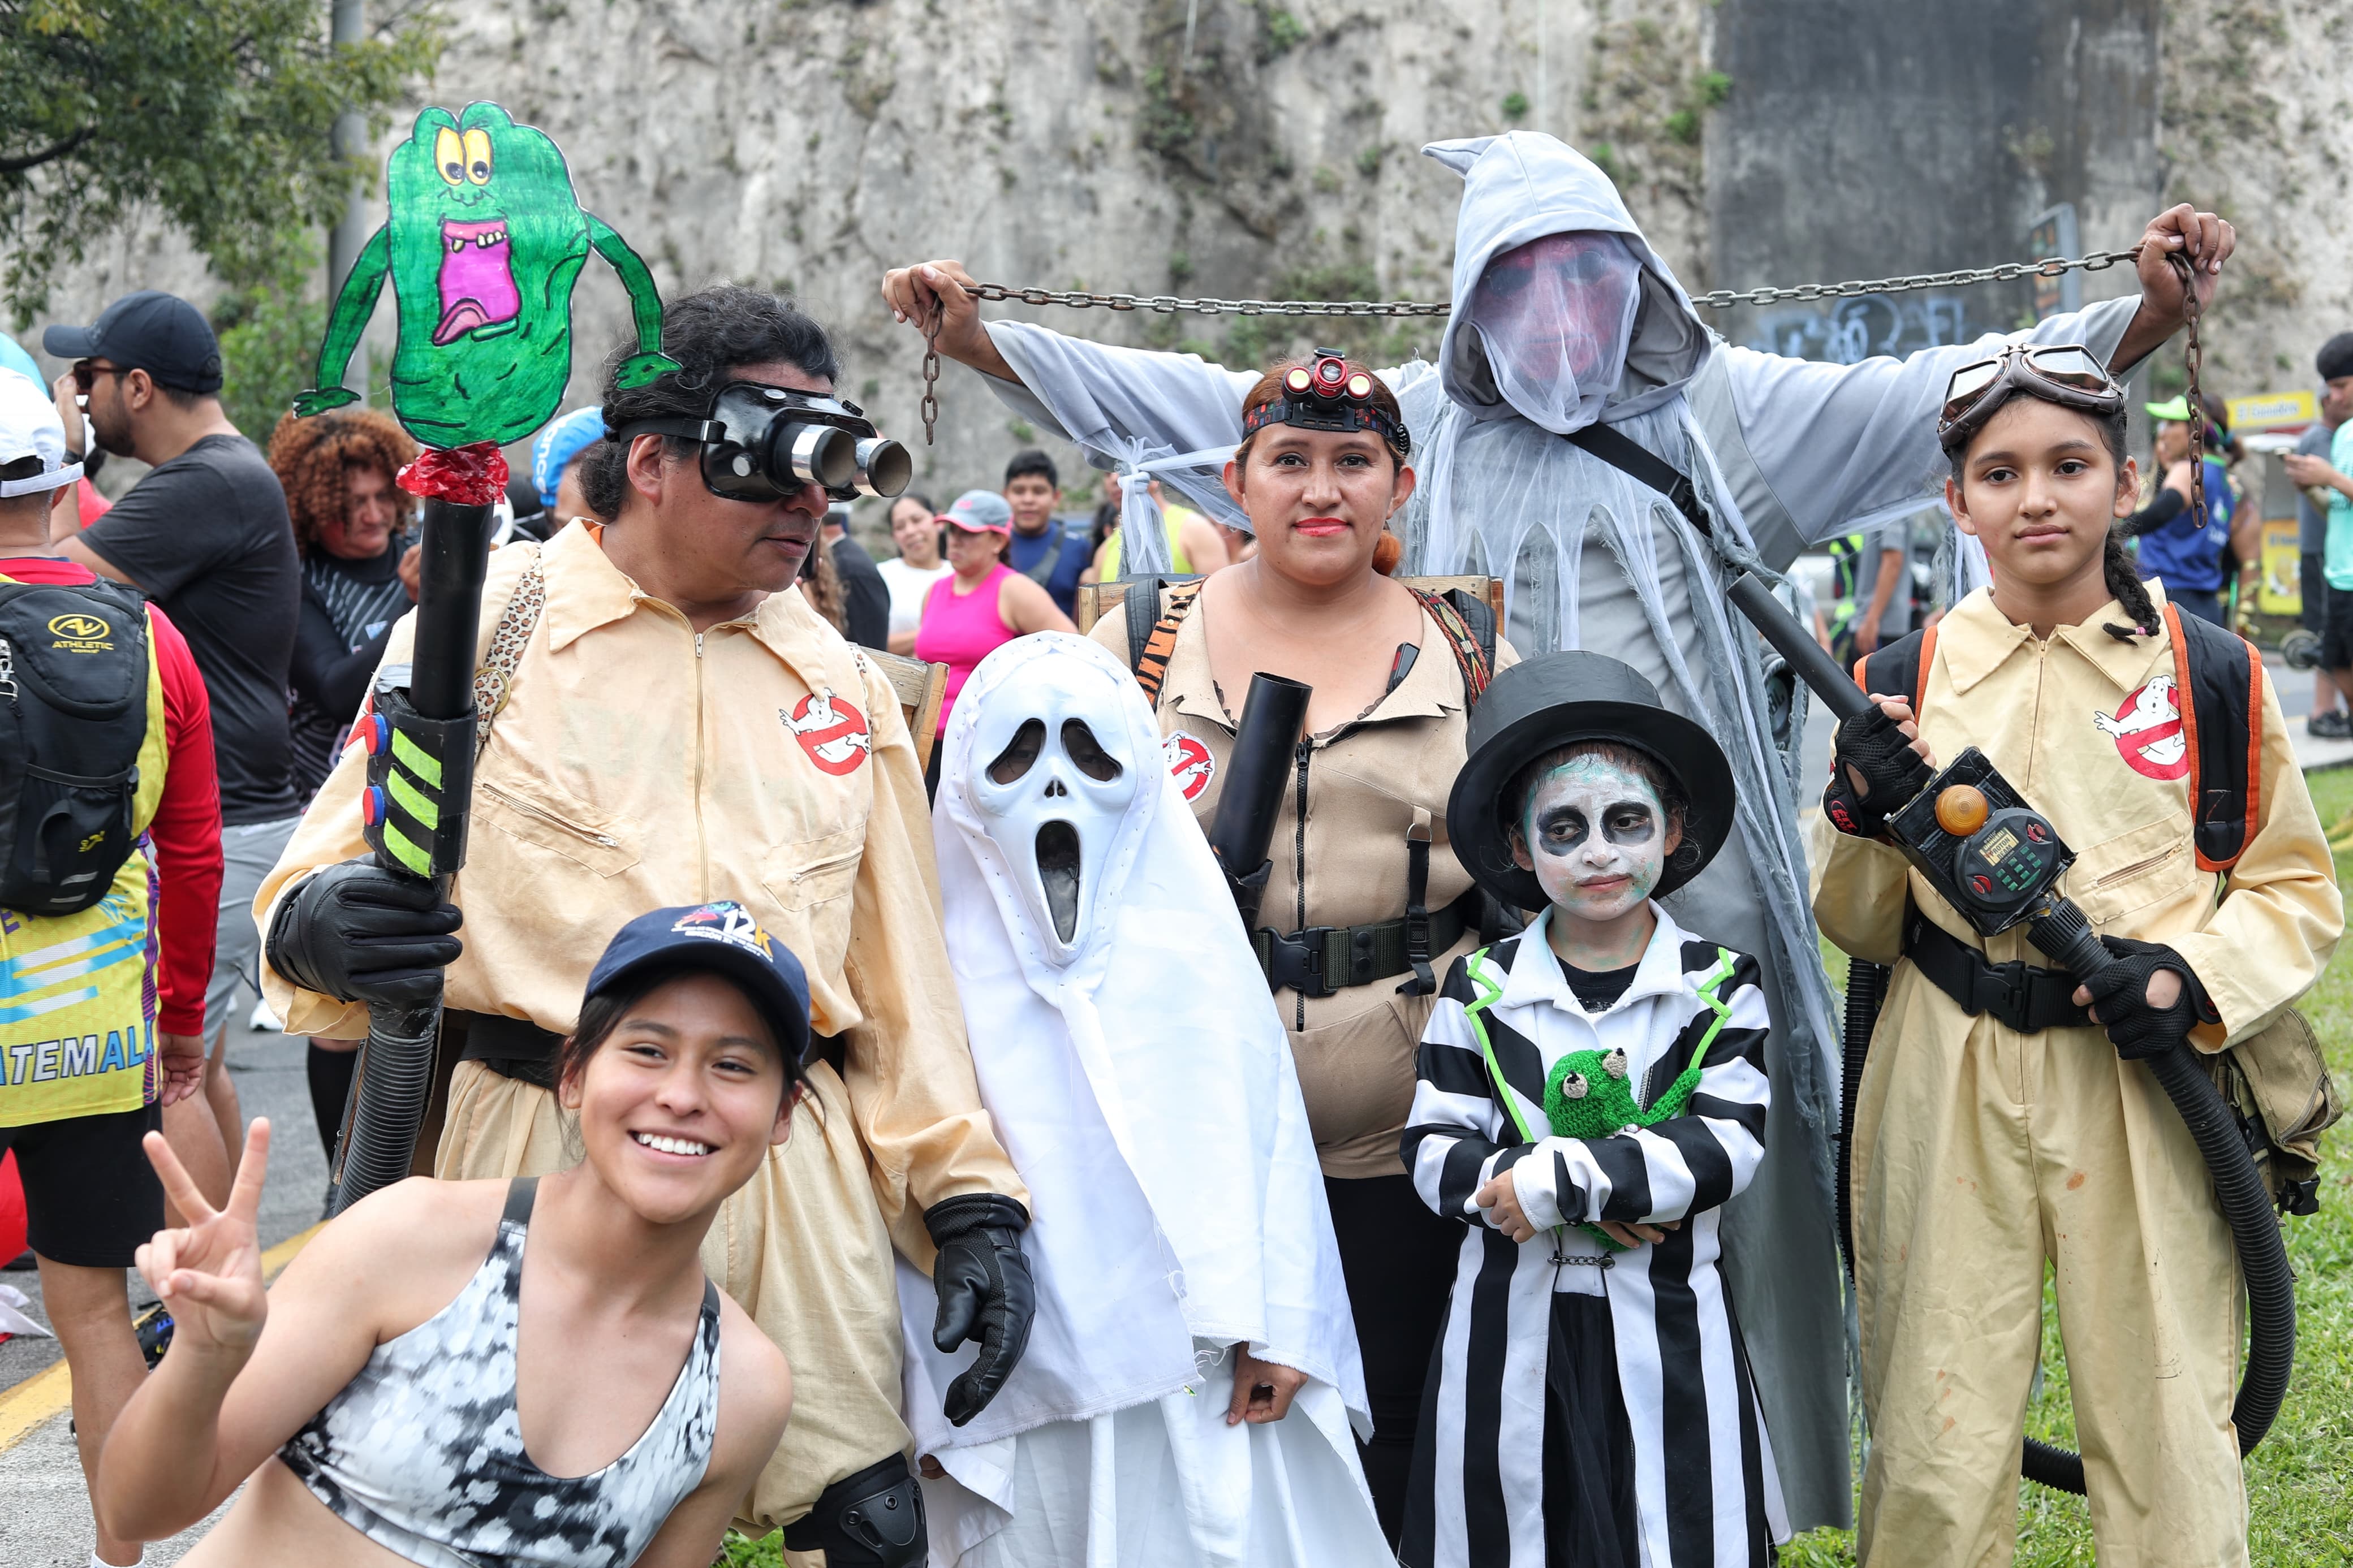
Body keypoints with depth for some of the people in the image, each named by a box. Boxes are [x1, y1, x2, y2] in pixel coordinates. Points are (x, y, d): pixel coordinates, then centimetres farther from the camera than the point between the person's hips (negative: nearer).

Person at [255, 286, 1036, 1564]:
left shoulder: (840, 679, 13)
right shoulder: (485, 620, 0)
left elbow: (899, 958, 15)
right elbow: (329, 874, 1)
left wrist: (967, 1195, 8)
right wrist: (317, 929, -23)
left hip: (794, 1167, 3)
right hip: (534, 1145, -3)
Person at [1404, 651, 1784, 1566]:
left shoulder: (1719, 987, 0)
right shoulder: (1480, 991, 2)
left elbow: (1727, 1146, -12)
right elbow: (1434, 1153, -4)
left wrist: (1551, 1178, -20)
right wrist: (1603, 1199, -17)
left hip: (1666, 1321, -1)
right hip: (1513, 1323, 1)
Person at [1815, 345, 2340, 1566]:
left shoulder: (2210, 674, 2)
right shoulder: (1902, 682, 6)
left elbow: (2297, 889, 8)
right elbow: (1861, 930, 12)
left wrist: (2194, 977, -10)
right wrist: (1866, 816, -8)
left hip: (2148, 1087, -1)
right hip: (1946, 1093, 1)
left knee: (2168, 1444, 3)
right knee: (1934, 1457, 5)